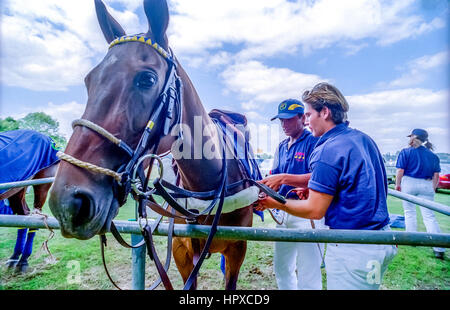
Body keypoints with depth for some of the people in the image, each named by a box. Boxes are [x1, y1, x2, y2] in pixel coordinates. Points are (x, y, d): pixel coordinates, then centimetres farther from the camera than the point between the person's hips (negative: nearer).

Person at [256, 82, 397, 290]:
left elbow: (314, 211, -21)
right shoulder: (364, 139, 6)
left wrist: (276, 203, -9)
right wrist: (315, 191, 13)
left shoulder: (328, 151, -22)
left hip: (353, 248, -9)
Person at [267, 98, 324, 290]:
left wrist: (285, 178, -27)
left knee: (307, 275, 5)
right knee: (281, 268, 21)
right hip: (284, 210, 8)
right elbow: (275, 177, 11)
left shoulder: (313, 142, -9)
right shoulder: (282, 147, 14)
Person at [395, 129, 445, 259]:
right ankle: (439, 248, 0)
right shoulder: (432, 155, 9)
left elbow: (400, 170, -10)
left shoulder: (406, 152, -4)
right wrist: (433, 188, 17)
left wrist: (397, 184, 0)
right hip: (427, 185, 4)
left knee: (409, 212, 11)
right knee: (429, 216, 3)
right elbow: (436, 175, 9)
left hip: (408, 183, -3)